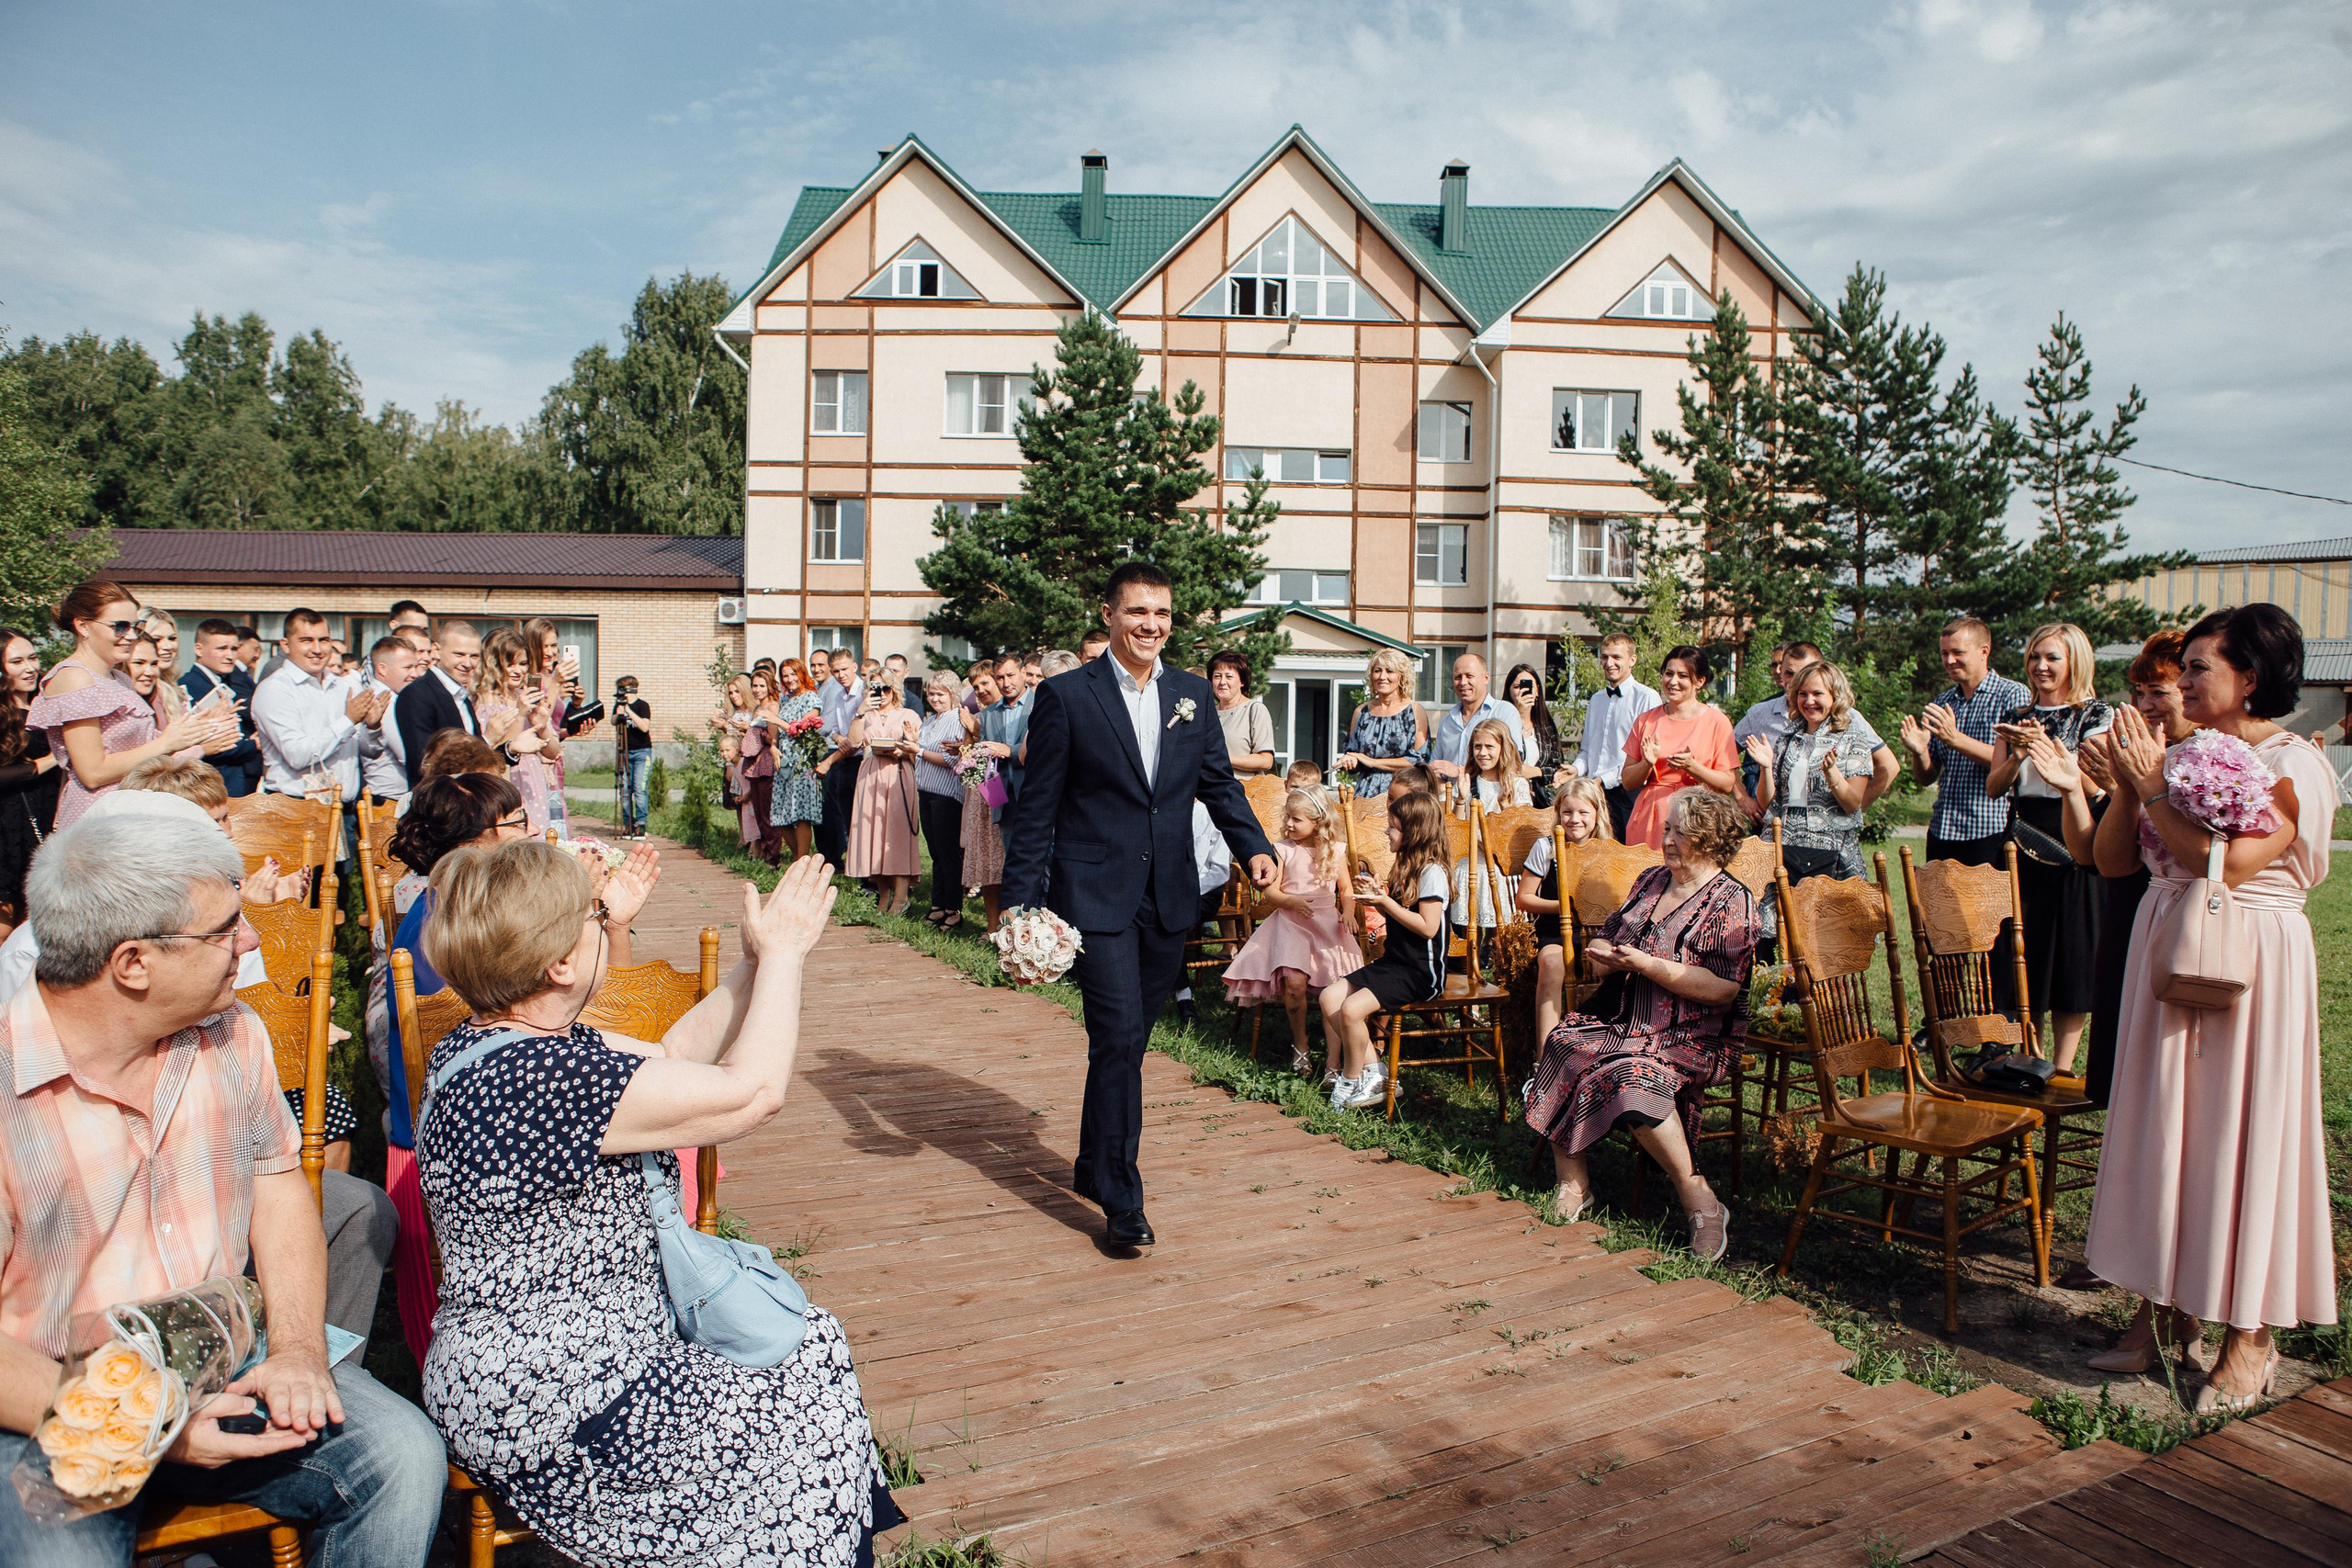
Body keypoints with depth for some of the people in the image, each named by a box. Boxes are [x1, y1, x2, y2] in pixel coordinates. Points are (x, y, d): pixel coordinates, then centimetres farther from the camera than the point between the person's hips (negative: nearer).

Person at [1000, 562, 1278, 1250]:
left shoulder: (1192, 693, 8)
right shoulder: (1066, 695, -5)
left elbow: (1219, 781, 13)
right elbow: (1036, 807, -5)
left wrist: (1254, 846, -4)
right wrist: (1021, 901, -8)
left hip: (1168, 899, 5)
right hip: (1096, 895, -5)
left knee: (1125, 1041, 15)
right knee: (1118, 1038, -10)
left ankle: (1095, 1167, 33)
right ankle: (1121, 1199, 1)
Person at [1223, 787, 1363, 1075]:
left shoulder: (1335, 851, 7)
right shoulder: (1283, 850, 3)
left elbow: (1346, 891, 13)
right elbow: (1270, 892, 0)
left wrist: (1349, 911, -7)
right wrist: (1292, 902, -18)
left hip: (1328, 922, 1)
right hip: (1290, 922, -1)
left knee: (1339, 982, -18)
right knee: (1294, 981, -24)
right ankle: (1300, 1043, -1)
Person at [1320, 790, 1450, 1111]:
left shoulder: (1431, 871, -15)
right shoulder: (1406, 865, 14)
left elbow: (1428, 927, -22)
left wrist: (1385, 902, -22)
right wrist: (1376, 895, 4)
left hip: (1421, 972, -10)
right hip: (1394, 961, 10)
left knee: (1352, 1009, -23)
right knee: (1329, 997, -4)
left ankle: (1353, 1082, -1)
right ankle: (1372, 1069, -1)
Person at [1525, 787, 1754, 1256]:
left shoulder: (1730, 902, -5)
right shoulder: (1651, 880, 16)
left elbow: (1722, 989, -16)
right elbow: (1607, 936, 24)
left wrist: (1646, 964, -19)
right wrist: (1604, 955, -1)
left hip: (1693, 1037, -6)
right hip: (1620, 1018, 6)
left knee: (1635, 1077, -34)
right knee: (1562, 1047, -22)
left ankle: (1696, 1196, -17)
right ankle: (1571, 1181, -14)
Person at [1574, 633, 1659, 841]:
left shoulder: (1647, 698, -5)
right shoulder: (1596, 699, 20)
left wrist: (1604, 780, -14)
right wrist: (1576, 769, 4)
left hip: (1626, 792, -6)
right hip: (1594, 793, 6)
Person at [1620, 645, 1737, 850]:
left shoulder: (1716, 722, 1)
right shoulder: (1646, 721, 9)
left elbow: (1729, 784, -3)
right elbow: (1627, 782, 9)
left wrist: (1691, 767, -16)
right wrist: (1647, 763, -9)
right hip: (1648, 822, 2)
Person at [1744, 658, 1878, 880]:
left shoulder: (1853, 739, 3)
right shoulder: (1784, 739, 12)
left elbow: (1853, 805, -6)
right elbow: (1766, 804, 8)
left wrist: (1831, 772, -22)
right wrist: (1766, 767, -8)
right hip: (1781, 849, 2)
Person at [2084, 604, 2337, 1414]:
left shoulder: (2292, 764, -9)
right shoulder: (2183, 756, 9)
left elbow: (2227, 862, -22)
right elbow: (2112, 859, 9)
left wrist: (2153, 788, -14)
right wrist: (2129, 786, -5)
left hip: (2247, 965, -6)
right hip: (2167, 954, 6)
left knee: (2242, 1134, 0)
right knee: (2161, 1126, 9)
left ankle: (2251, 1333, 13)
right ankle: (2168, 1301, 21)